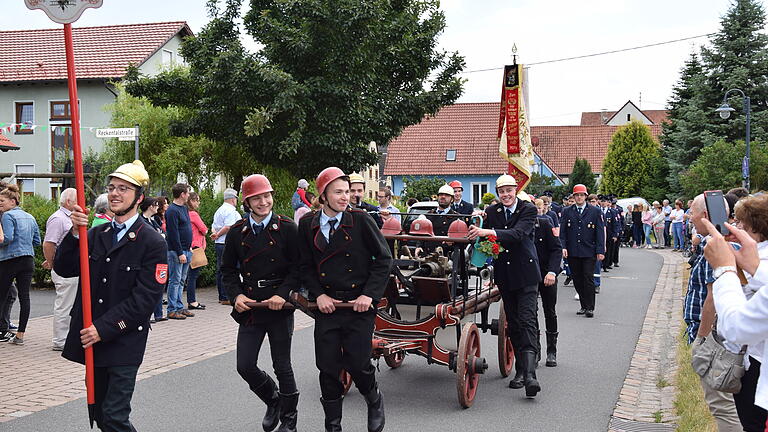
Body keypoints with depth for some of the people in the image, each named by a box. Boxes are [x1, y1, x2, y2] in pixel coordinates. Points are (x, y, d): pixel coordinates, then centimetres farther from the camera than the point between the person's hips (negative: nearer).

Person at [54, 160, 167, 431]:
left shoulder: (152, 243, -9)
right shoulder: (97, 234, 11)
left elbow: (144, 298, -15)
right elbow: (63, 269, 3)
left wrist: (104, 329, -18)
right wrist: (75, 233, -12)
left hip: (124, 342, -6)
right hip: (92, 339, 6)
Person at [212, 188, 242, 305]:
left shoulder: (219, 210, 21)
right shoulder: (231, 210, -11)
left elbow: (213, 226, 20)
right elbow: (228, 227, -19)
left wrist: (215, 234, 1)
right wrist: (217, 235, -7)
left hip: (219, 243, 10)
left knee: (220, 270, 11)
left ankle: (221, 296, 17)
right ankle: (226, 297, -10)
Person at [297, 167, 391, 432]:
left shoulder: (360, 219, -6)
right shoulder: (308, 225, 2)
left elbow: (384, 259, -3)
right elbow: (305, 266, 10)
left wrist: (369, 294, -10)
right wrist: (318, 294, -5)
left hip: (359, 304, -2)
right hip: (327, 305, 3)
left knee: (358, 364, -3)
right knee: (328, 367, 4)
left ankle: (375, 402, 30)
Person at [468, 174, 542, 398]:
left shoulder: (528, 209, -7)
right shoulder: (491, 211, 6)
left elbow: (518, 233, -23)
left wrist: (488, 232, -34)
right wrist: (477, 230, -20)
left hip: (526, 274, -4)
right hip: (504, 275, 4)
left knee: (527, 321, -12)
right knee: (513, 323, 9)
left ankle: (529, 374, -18)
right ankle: (520, 370, 17)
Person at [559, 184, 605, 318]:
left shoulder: (595, 212, 5)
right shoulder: (567, 212, 9)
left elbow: (600, 232, 2)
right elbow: (562, 231, 7)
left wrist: (600, 251, -5)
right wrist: (563, 247, -6)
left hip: (589, 252, -2)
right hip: (572, 253, 2)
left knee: (588, 279, -5)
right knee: (577, 280, 5)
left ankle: (590, 308, 2)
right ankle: (584, 306, 15)